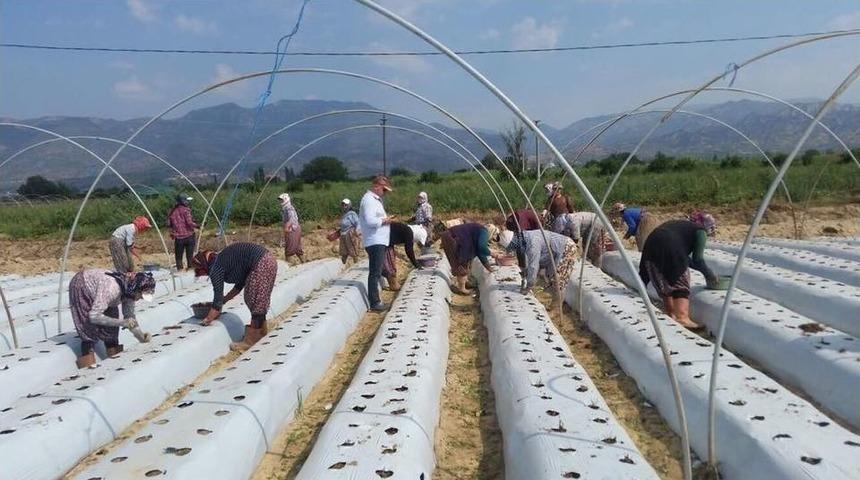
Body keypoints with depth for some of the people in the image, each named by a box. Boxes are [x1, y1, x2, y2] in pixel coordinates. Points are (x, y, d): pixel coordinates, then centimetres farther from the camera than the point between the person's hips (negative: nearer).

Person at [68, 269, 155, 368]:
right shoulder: (112, 288, -42)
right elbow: (94, 316, -37)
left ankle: (113, 348, 6)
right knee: (89, 324, -18)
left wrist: (141, 336, -22)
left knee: (112, 315, -5)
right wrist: (121, 322, -41)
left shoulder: (130, 291, -19)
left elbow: (130, 317, -9)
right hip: (80, 286, -6)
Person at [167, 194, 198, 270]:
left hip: (178, 238, 3)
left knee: (178, 257, 9)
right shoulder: (185, 209, -8)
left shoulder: (172, 211, 6)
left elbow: (169, 224, 6)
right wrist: (196, 226, -2)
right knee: (190, 256, 7)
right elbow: (189, 222, -17)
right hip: (189, 236, -3)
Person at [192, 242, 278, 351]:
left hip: (261, 264, -9)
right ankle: (262, 328, 34)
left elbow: (217, 299, -5)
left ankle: (250, 339, 5)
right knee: (258, 300, 20)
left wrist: (207, 320, 4)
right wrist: (224, 299, 29)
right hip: (267, 259, 9)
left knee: (255, 301, -1)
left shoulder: (215, 269, -6)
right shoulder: (222, 259, 18)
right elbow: (240, 284, 26)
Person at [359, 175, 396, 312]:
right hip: (375, 242, -10)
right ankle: (374, 303, -5)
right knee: (375, 273, -8)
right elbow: (370, 221, -25)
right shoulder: (369, 199, -14)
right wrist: (385, 220, -13)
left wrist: (386, 219, 8)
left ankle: (374, 300, 21)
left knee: (376, 272, 14)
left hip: (379, 242, 10)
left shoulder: (375, 199, 19)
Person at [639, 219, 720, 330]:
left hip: (650, 247, 7)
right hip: (669, 250, -7)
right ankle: (682, 317, -13)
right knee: (681, 286, 1)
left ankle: (671, 315, 25)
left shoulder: (678, 224, 36)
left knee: (665, 285, 20)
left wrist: (704, 271, 37)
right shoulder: (700, 232, 15)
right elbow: (697, 259, 4)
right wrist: (709, 274, 19)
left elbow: (684, 257, 36)